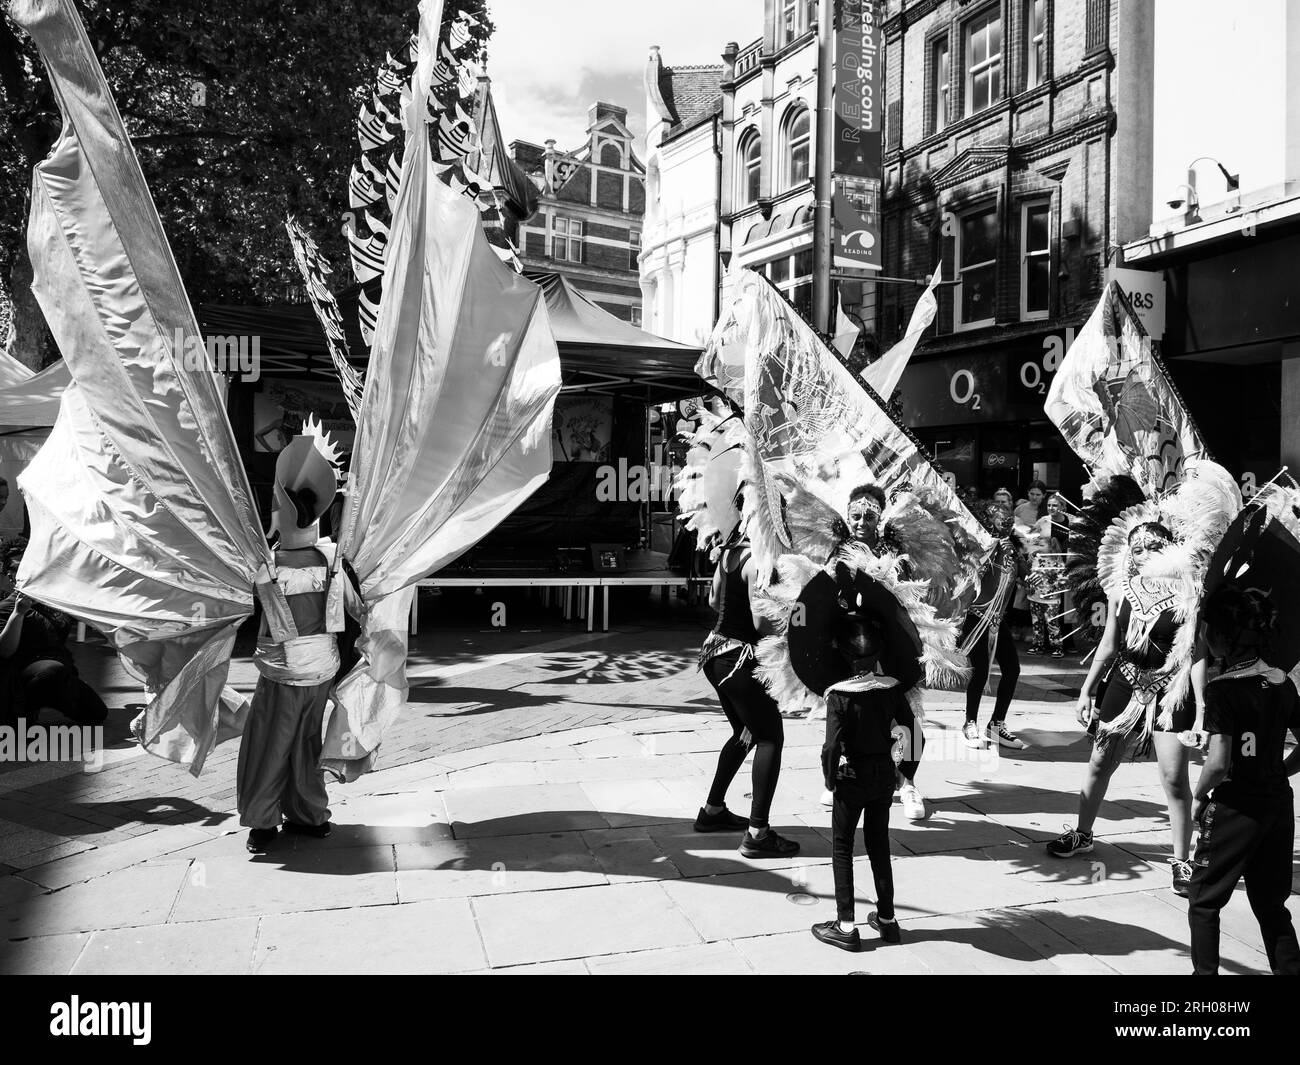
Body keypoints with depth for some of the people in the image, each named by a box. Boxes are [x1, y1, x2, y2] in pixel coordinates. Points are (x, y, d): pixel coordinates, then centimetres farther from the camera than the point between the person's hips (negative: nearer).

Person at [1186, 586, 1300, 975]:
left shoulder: (1222, 689, -19)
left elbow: (1218, 763, -23)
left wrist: (1199, 797, -7)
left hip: (1234, 808, -6)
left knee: (1203, 902, 11)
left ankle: (1205, 971, 14)